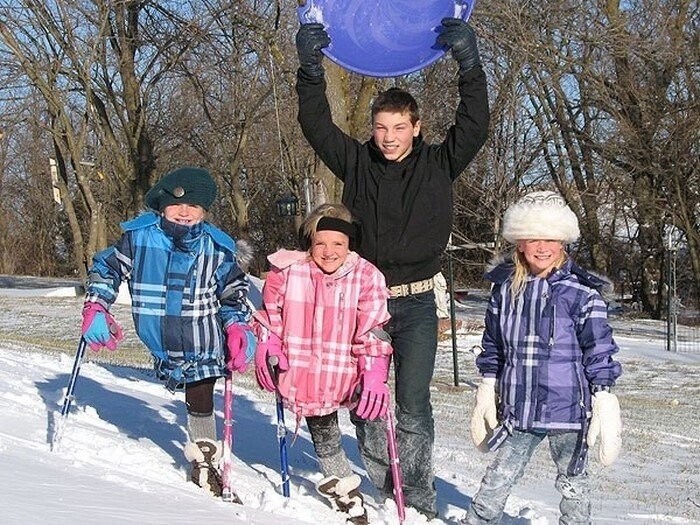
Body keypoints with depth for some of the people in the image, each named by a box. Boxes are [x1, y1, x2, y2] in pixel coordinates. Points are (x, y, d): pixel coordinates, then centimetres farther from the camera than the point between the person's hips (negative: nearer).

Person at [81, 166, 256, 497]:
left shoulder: (217, 248, -4)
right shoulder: (138, 236, -5)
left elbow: (234, 290, 8)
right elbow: (106, 267, 7)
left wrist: (237, 326, -5)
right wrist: (95, 306, -3)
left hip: (204, 343, -1)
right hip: (160, 344, 1)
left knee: (200, 399, -1)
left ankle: (203, 459, 20)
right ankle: (201, 457, 27)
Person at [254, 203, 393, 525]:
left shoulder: (366, 277, -7)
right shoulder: (287, 272, -4)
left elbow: (373, 330, -7)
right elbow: (271, 315, 12)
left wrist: (375, 373, -14)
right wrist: (267, 348, 2)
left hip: (348, 377, -1)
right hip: (303, 375, 1)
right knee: (323, 435, 12)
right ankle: (343, 487, 33)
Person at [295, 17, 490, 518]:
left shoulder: (438, 166, 0)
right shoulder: (357, 163, 3)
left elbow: (474, 126, -10)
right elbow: (317, 124, -2)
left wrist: (469, 63, -19)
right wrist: (311, 67, -14)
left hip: (416, 304, -2)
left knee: (413, 404, -4)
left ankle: (419, 501, 7)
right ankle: (386, 494, 21)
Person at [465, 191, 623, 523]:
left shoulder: (582, 293, -8)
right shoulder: (505, 289, 3)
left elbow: (599, 349, -6)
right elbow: (493, 345, 13)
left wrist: (604, 400, -9)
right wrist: (487, 390, 13)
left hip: (568, 409, -2)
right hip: (519, 409, 3)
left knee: (572, 482, 13)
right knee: (498, 480, 9)